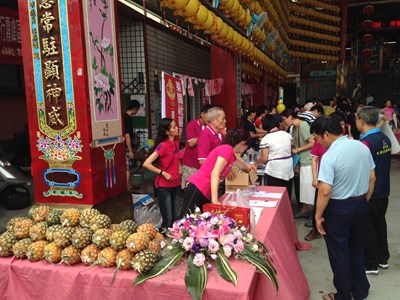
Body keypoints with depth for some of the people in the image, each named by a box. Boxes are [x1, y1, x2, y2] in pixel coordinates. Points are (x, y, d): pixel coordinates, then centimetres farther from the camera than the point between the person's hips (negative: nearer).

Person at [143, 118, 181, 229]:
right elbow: (146, 164, -24)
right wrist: (163, 173, -20)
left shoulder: (176, 142, 4)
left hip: (176, 184, 7)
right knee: (168, 220, -1)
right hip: (164, 186, -7)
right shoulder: (163, 145, -18)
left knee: (175, 218, 15)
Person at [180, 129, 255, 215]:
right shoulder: (227, 149, -11)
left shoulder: (230, 152, 19)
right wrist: (215, 199, -26)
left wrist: (248, 167, 65)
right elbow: (215, 173, -21)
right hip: (197, 189, -10)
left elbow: (241, 165, 44)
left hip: (205, 193, 10)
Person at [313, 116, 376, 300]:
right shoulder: (362, 147, -2)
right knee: (357, 248, 22)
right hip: (361, 205, 7)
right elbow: (372, 178, 7)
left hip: (338, 209, -7)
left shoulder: (329, 156, -24)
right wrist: (364, 201, 18)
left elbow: (325, 191, -27)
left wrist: (318, 216, -15)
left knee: (339, 253, 10)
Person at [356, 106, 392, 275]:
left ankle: (370, 264, 17)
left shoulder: (365, 143, -24)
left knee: (368, 228, 5)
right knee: (380, 223, 20)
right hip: (383, 191, 8)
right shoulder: (385, 139, 2)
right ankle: (383, 259, 34)